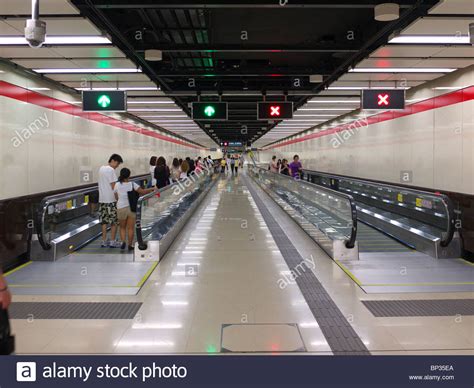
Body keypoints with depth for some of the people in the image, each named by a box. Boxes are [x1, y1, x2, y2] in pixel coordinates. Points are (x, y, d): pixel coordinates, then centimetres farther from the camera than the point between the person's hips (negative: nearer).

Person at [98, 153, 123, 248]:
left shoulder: (101, 168, 13)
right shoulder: (111, 170, -14)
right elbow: (113, 186, -15)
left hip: (102, 199, 8)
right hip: (111, 199, -8)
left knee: (104, 222, 11)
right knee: (114, 222, 2)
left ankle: (104, 241, 14)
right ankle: (112, 242, 6)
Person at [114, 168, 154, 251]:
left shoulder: (117, 185, -5)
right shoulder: (132, 184, -9)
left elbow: (116, 198, 3)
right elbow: (142, 192, -11)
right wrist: (152, 189, 0)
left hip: (121, 208, 1)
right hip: (131, 208, -1)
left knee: (122, 227, 16)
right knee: (131, 228, 9)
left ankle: (123, 241, -4)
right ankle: (130, 245, 11)